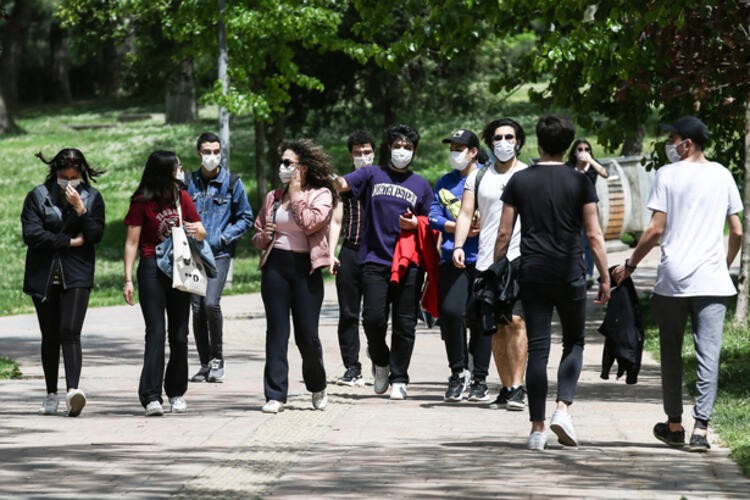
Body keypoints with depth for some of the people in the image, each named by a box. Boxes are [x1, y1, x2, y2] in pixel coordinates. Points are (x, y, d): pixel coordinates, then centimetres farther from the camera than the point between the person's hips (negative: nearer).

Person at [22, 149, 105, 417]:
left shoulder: (92, 198, 5)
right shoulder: (38, 196, 1)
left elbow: (96, 234, -3)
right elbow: (32, 234, -10)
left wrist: (80, 209, -16)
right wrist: (70, 241, -8)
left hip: (76, 276, -1)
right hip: (43, 276, 1)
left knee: (70, 332, -17)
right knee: (50, 337, 7)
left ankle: (73, 389, -29)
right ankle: (51, 395, 17)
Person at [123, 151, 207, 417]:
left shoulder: (182, 198, 11)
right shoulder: (142, 202, -4)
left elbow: (202, 233, 18)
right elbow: (132, 242, -4)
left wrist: (196, 230, -7)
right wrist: (128, 279, -11)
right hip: (152, 270, -5)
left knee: (179, 334, 7)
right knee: (156, 332, -13)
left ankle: (176, 392, 19)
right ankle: (151, 397, -17)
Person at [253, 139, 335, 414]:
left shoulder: (321, 195, 0)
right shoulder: (273, 197, 13)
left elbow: (310, 223, -18)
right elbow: (257, 233, 20)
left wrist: (296, 194, -8)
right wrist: (263, 237, -2)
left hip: (305, 268, -4)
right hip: (275, 266, 4)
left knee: (307, 335, -2)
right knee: (276, 331, 0)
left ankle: (318, 387, 23)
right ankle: (275, 395, 3)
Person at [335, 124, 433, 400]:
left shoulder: (421, 185, 13)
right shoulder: (373, 175, 8)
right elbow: (343, 183, -6)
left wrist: (415, 223, -3)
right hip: (375, 260, -1)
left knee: (404, 323, 1)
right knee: (373, 318, -10)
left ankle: (398, 379, 13)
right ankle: (380, 362, 18)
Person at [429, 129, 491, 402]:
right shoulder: (445, 183, 16)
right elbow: (434, 217, 7)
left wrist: (482, 225, -17)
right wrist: (457, 227, -10)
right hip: (452, 257, 2)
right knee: (451, 311, -13)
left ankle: (479, 379, 9)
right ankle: (458, 372, 2)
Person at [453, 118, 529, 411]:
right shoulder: (478, 177, 13)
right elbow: (466, 213, 9)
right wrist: (459, 245, -7)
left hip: (520, 257, -3)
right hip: (487, 260, 3)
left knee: (515, 321, -14)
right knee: (497, 327, 6)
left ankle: (518, 387, -16)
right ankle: (506, 388, 12)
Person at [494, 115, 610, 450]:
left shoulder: (519, 181, 4)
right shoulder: (579, 183, -1)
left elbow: (504, 233, 4)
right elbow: (594, 236, -3)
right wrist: (605, 277, 4)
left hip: (532, 274, 1)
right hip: (570, 274, -1)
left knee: (537, 349, 2)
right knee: (574, 342, 15)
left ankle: (537, 428, 0)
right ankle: (563, 407, -5)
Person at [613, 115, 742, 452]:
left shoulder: (668, 175, -2)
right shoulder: (722, 176, 8)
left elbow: (656, 230, -6)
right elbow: (737, 232, 10)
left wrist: (630, 265, 5)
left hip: (673, 279, -2)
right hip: (713, 281, 2)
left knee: (671, 354, 12)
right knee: (708, 354, -2)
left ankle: (674, 425, 19)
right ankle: (701, 428, -11)